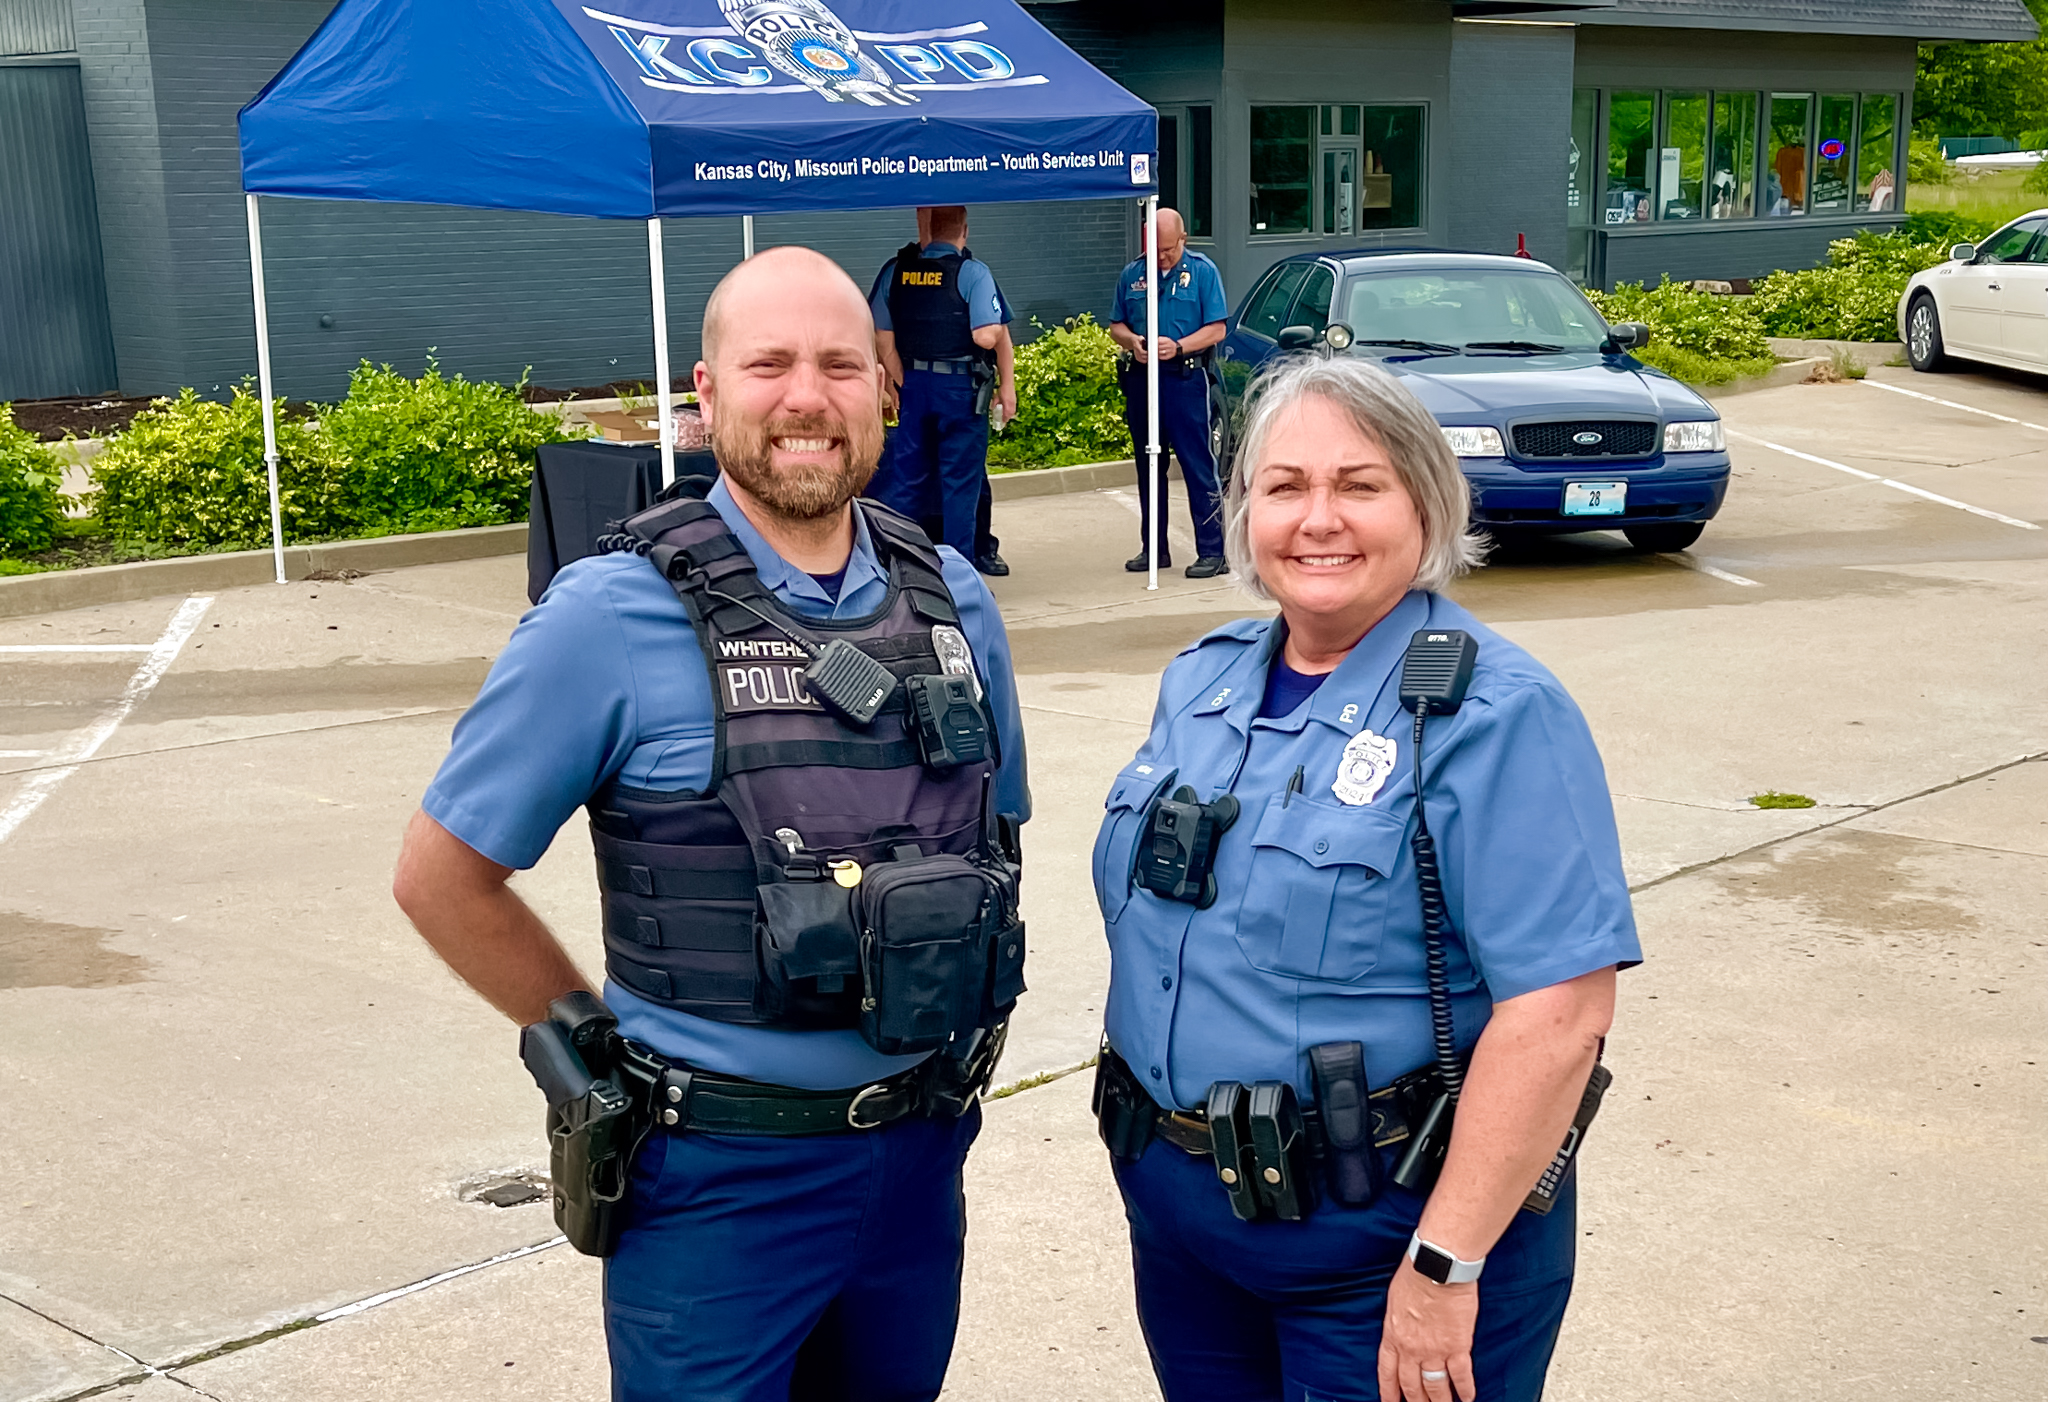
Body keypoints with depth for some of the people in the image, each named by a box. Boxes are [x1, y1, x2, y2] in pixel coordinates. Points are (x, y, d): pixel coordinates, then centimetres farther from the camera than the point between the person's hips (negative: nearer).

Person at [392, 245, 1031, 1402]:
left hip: (921, 1157, 5)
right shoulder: (615, 614, -13)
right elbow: (444, 876, -7)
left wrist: (960, 1039, 9)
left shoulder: (954, 601, 1)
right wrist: (608, 1046, -3)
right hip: (718, 1176, -4)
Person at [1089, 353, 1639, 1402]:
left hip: (1382, 1233, -6)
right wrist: (1150, 1166, 15)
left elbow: (1558, 1010, -23)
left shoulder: (1495, 716, -17)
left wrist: (1445, 1267, -24)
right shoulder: (1201, 682, 6)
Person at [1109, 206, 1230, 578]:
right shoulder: (1132, 275, 12)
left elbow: (1216, 329, -3)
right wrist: (1132, 341, -8)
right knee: (1148, 468, 10)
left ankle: (1212, 551, -5)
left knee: (1198, 467, -7)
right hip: (1140, 379, 5)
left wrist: (1178, 346, -18)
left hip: (1185, 378, -4)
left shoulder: (1203, 271, 1)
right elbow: (1115, 326, 15)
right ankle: (1153, 548, 19)